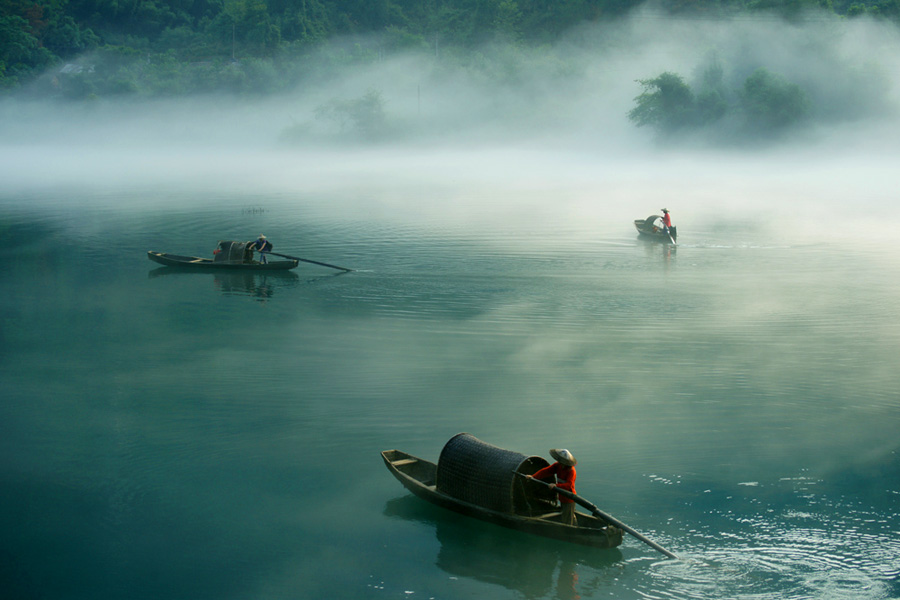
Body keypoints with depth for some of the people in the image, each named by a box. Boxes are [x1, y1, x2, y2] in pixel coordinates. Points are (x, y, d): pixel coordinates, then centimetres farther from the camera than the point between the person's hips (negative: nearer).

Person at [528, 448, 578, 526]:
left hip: (569, 500, -9)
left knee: (567, 523, -3)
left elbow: (569, 485, -35)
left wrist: (556, 486, -48)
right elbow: (546, 471, -8)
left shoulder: (571, 471, -24)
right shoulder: (557, 465, -2)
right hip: (562, 499, 9)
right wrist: (533, 477, -18)